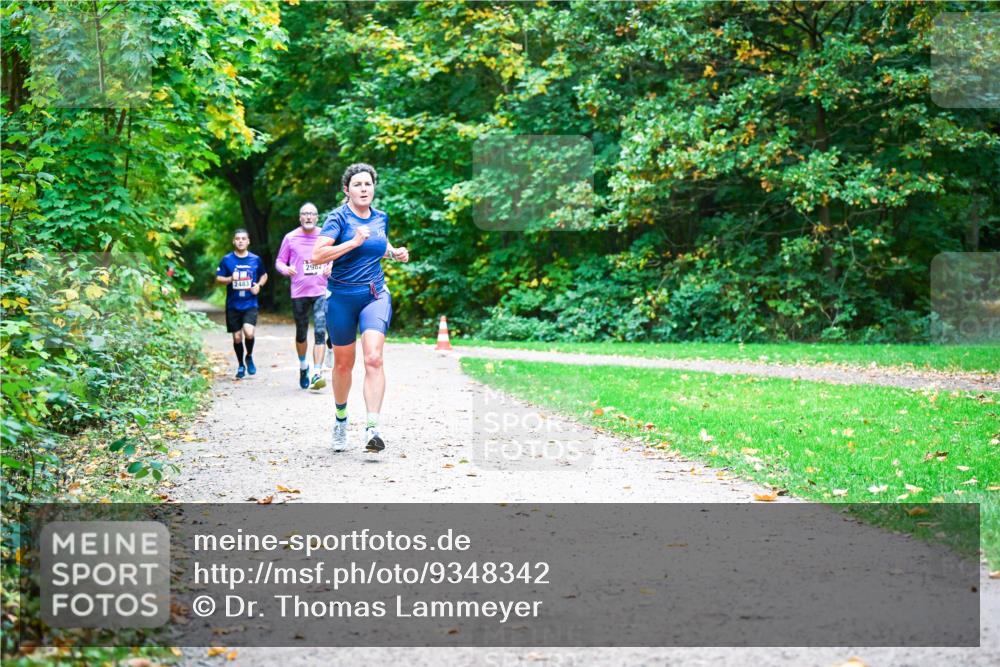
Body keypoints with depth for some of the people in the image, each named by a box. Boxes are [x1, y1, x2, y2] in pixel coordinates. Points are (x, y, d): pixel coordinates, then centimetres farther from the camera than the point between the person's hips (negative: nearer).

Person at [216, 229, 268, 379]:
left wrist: (259, 285, -2)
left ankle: (249, 357, 8)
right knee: (237, 337, 6)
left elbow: (264, 275, 17)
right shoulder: (227, 260, 0)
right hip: (233, 305, 1)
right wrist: (230, 279, -15)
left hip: (250, 304, -1)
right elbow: (218, 278, 3)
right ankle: (240, 365, 27)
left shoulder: (255, 259, 3)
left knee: (249, 332, -20)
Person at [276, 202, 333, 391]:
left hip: (321, 292, -1)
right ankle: (303, 366, 38)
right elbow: (279, 261, 9)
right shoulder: (290, 238, 3)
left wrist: (331, 268, -7)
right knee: (301, 334, 13)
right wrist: (286, 269, -14)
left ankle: (317, 374, -19)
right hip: (299, 292, 1)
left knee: (320, 332, -15)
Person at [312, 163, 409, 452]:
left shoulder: (381, 218, 8)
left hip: (375, 296, 2)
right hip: (342, 298, -2)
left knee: (374, 358, -18)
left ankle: (372, 428, -23)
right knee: (343, 364, 11)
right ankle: (341, 419, 36)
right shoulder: (338, 217, -8)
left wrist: (395, 253, 9)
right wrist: (354, 241, -24)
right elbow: (317, 256, -20)